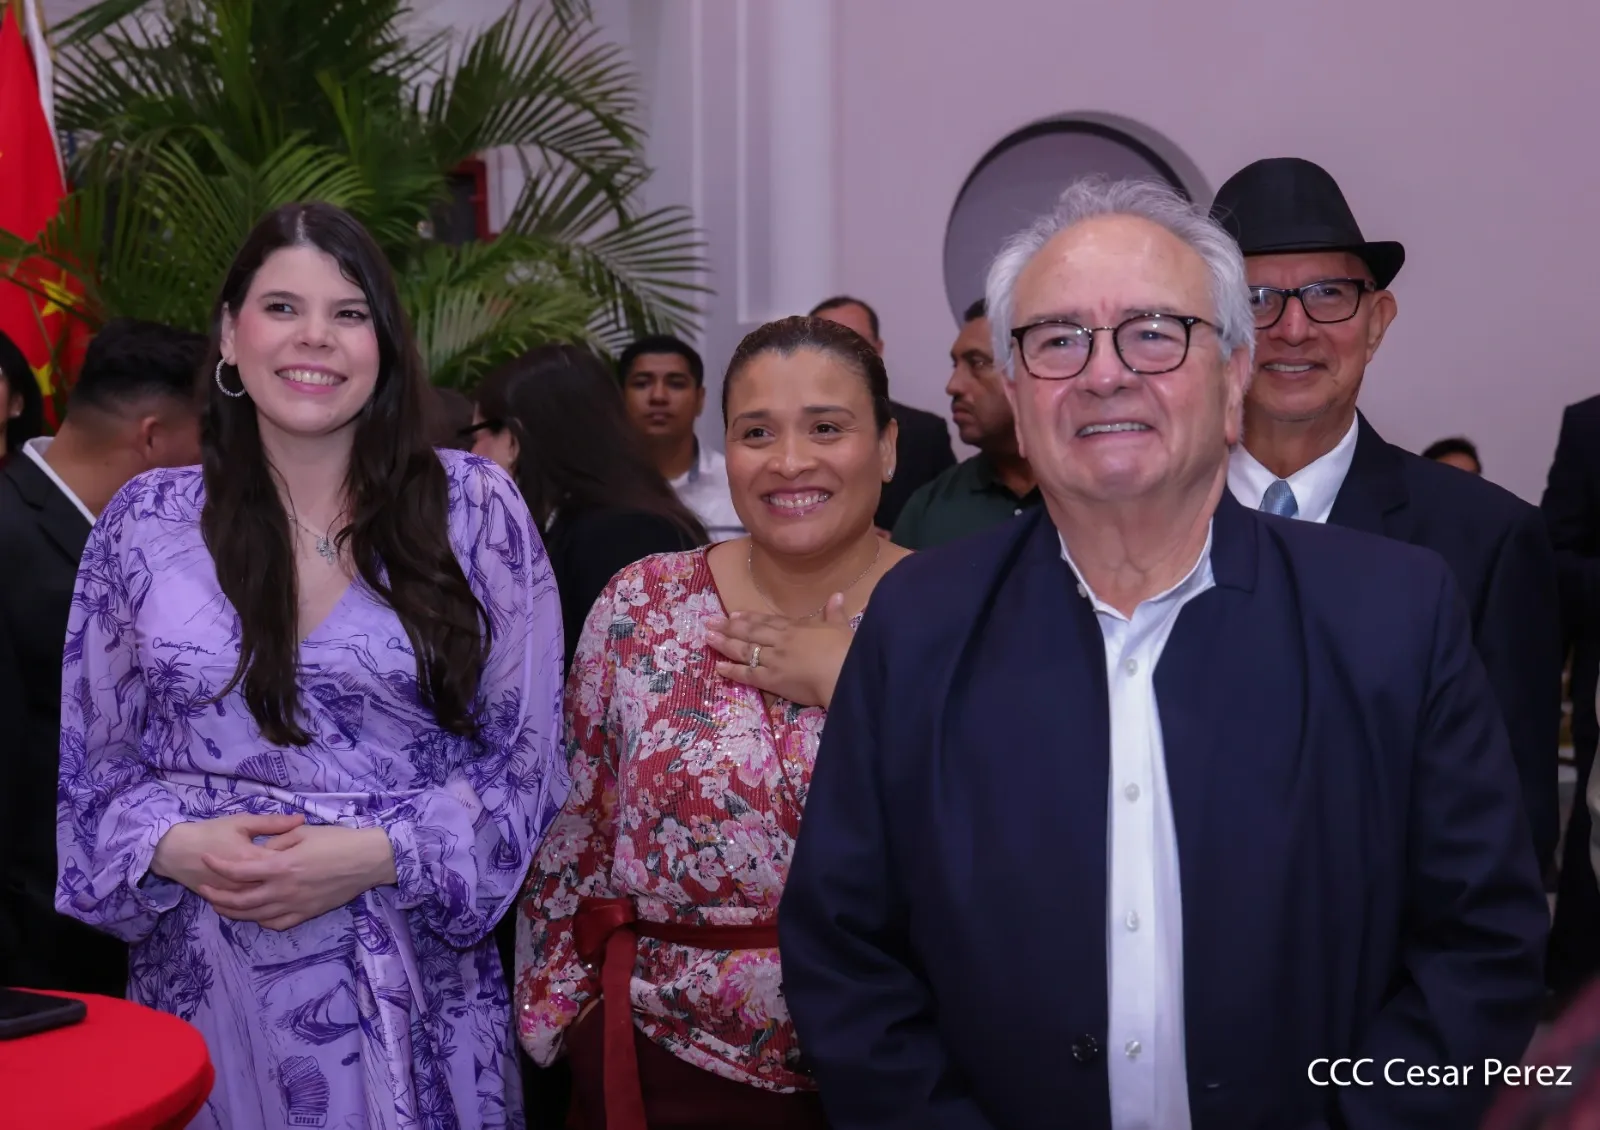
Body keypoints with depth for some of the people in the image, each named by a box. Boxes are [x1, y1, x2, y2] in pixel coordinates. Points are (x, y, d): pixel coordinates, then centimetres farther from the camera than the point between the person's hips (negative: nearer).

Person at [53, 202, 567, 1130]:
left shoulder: (475, 510, -3)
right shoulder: (146, 523, 2)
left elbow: (526, 758, -2)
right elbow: (96, 763, 7)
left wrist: (375, 855, -15)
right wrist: (175, 848, -12)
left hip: (410, 983, -1)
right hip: (206, 984, 1)